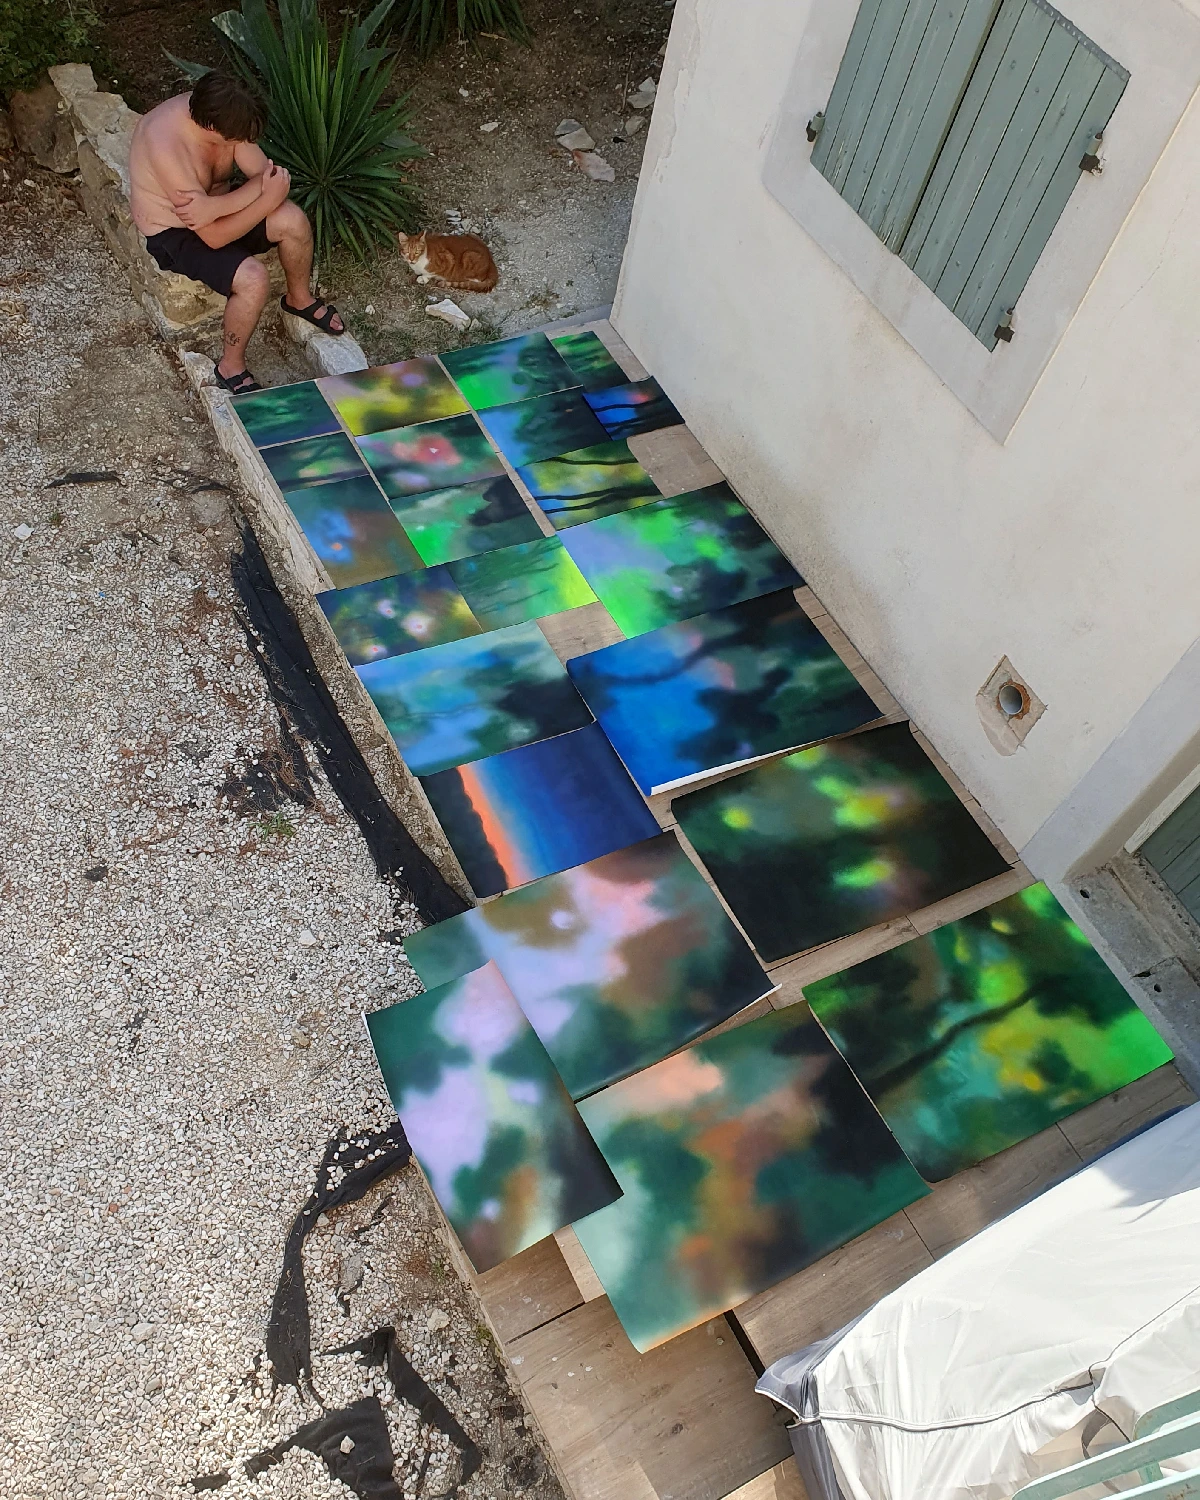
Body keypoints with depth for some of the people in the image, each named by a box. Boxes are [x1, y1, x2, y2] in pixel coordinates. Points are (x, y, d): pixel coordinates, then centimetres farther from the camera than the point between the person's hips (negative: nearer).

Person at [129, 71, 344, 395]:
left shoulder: (212, 112, -17)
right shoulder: (166, 147, -37)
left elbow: (265, 174, -16)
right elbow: (214, 237, -34)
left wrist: (216, 206, -34)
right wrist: (270, 197, -31)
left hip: (218, 208, 7)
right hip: (172, 232, -6)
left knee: (295, 220, -14)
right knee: (253, 279, -28)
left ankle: (299, 298, 14)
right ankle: (231, 367, -6)